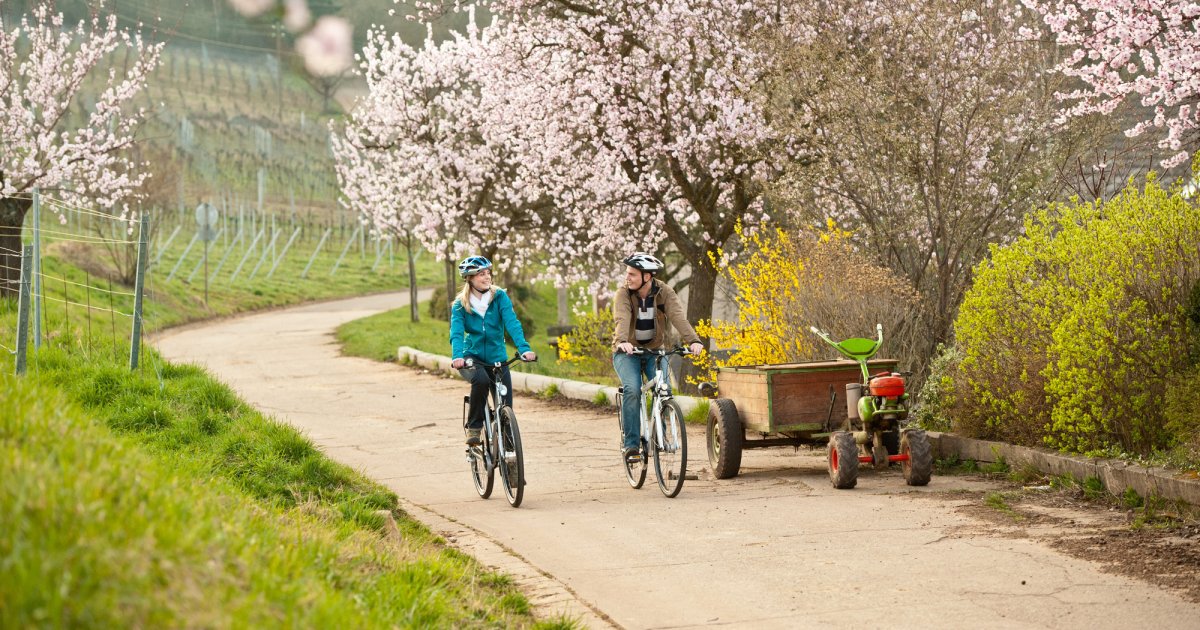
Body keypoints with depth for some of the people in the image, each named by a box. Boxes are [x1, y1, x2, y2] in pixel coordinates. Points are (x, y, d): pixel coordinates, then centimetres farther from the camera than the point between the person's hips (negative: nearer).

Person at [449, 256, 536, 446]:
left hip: (497, 358, 2)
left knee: (505, 408, -5)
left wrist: (524, 348, -34)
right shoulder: (460, 305, -6)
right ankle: (473, 427, -18)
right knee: (481, 379, -35)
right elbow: (456, 332, -20)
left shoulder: (499, 297, -6)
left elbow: (512, 323, -18)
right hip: (472, 358, -2)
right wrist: (457, 356, -40)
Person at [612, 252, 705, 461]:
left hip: (654, 350, 2)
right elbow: (622, 319, -32)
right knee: (632, 389, -25)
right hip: (627, 352, -1)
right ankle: (630, 443, -20)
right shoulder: (623, 293, -14)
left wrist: (693, 340, -44)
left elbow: (678, 317, -26)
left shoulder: (665, 293, -11)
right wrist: (622, 341, -53)